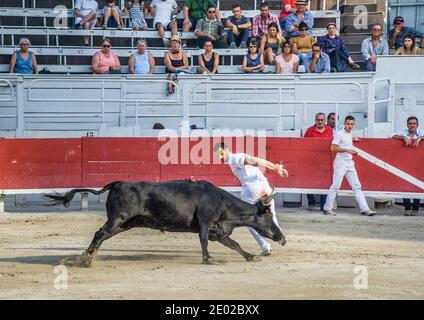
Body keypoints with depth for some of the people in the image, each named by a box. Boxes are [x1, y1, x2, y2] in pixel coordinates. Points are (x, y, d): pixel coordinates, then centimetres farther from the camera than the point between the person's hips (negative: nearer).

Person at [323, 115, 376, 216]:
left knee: (357, 186, 3)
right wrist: (347, 150, -21)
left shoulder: (350, 133, 13)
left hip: (350, 163, 7)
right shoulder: (339, 134, -10)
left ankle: (364, 209, 1)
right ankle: (327, 208, 4)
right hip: (341, 163, -7)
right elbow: (333, 148, -16)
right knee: (336, 186, -5)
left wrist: (353, 140, 18)